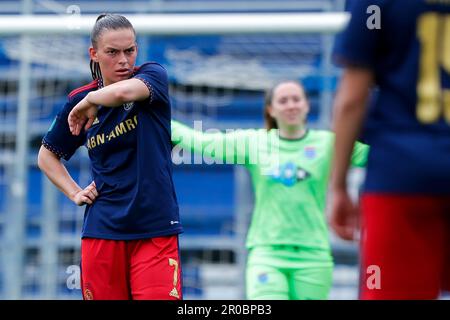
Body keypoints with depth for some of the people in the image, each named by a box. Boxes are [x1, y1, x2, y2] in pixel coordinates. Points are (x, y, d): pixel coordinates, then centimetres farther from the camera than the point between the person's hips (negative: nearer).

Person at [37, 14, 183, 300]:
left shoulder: (154, 75, -1)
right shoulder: (80, 100, 7)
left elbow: (123, 92, -27)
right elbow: (47, 156, 22)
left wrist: (90, 101, -8)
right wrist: (75, 193, 8)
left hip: (155, 227, -3)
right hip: (103, 229, 3)